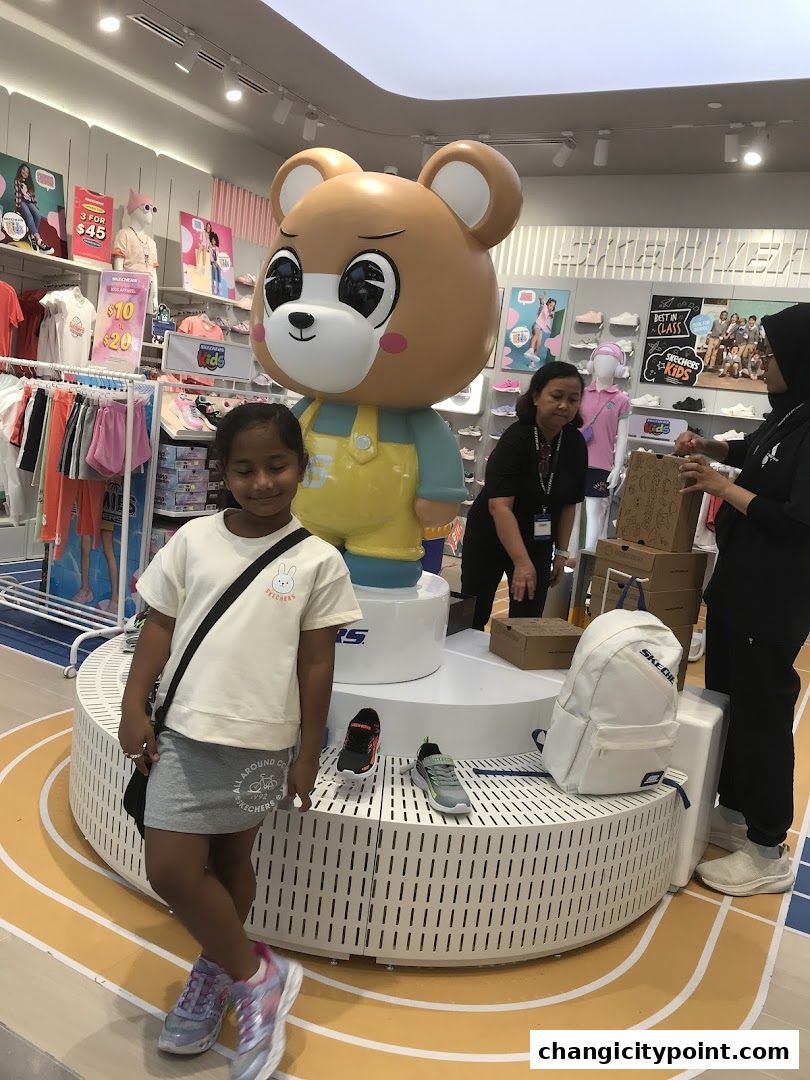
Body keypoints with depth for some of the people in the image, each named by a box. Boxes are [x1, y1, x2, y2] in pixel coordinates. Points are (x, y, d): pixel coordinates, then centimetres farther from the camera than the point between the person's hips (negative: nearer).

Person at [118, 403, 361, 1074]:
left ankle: (219, 974, 36)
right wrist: (134, 709, 0)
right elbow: (160, 628, 6)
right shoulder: (194, 540, 0)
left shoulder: (318, 561, -6)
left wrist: (308, 756, 1)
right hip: (185, 729, 3)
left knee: (232, 861, 11)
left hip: (259, 741, -2)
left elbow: (316, 664, -2)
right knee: (172, 869, 5)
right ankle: (257, 975, 26)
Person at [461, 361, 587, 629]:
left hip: (538, 544, 4)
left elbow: (569, 503, 5)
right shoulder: (515, 439, -23)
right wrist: (522, 562, -40)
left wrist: (561, 552, 2)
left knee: (528, 622, 2)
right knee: (474, 617, 5)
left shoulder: (576, 444, -6)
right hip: (489, 539, -4)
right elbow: (499, 506, -32)